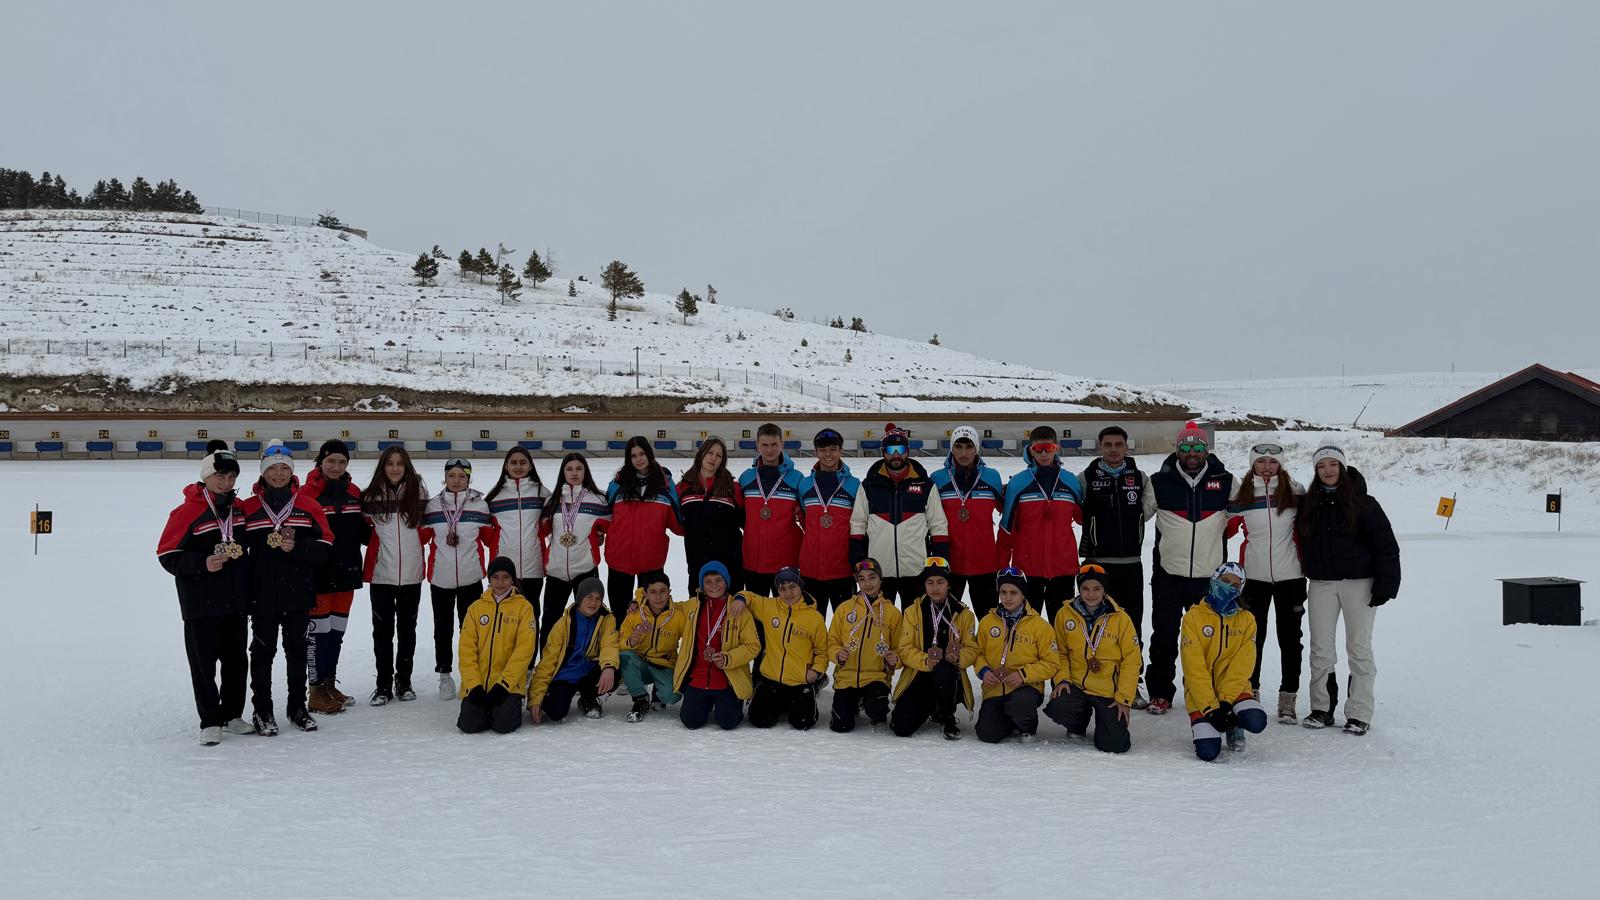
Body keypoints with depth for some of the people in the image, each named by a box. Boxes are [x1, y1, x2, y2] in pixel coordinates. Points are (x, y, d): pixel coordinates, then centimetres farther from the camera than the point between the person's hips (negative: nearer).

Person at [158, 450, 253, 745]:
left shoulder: (239, 509, 9)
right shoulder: (187, 512, -10)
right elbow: (167, 555, -11)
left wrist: (244, 551, 4)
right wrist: (203, 564, -21)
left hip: (235, 600, 6)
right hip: (201, 604, -5)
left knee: (236, 660, 12)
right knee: (204, 663, 1)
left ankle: (232, 715, 25)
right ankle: (210, 722, 10)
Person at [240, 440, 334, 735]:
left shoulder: (309, 506, 2)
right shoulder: (249, 508, 1)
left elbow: (325, 548, -2)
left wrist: (296, 547, -18)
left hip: (299, 595, 1)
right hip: (262, 597, -1)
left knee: (297, 651, 12)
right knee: (263, 652, 5)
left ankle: (298, 707, 24)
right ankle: (262, 711, 17)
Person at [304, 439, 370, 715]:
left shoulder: (353, 493, 9)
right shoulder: (308, 493, -10)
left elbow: (362, 531, 15)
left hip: (346, 573, 6)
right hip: (318, 575, -6)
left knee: (337, 630, 14)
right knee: (319, 630, -1)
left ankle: (329, 685, 26)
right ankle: (316, 692, 8)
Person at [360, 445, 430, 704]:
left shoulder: (418, 493, 1)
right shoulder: (371, 496, -1)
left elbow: (428, 527, 11)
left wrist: (416, 541, 0)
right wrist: (379, 542, 1)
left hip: (411, 573, 1)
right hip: (381, 573, -1)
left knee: (407, 628, 10)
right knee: (383, 630, 3)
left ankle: (404, 682, 21)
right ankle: (383, 685, 13)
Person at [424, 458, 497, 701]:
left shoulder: (479, 505, 1)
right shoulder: (433, 506, 3)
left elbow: (492, 539, 5)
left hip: (471, 578, -1)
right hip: (440, 579, 1)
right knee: (443, 628, 8)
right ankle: (444, 676, 20)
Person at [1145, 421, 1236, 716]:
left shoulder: (1225, 482, 3)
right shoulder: (1159, 483, 1)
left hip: (1210, 575, 1)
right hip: (1168, 572, -1)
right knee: (1164, 637, 5)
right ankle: (1160, 693, 14)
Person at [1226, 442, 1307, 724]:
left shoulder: (1295, 492, -1)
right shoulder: (1241, 494, 1)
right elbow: (1226, 527, 8)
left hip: (1289, 574, -1)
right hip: (1254, 575, 1)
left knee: (1289, 637, 4)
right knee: (1253, 636, 7)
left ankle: (1288, 698, 11)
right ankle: (1250, 693, 19)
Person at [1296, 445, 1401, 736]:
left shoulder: (1362, 502, -4)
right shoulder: (1308, 504, 7)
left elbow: (1385, 545, -6)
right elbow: (1300, 544, 13)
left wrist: (1385, 584, -12)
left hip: (1358, 582, -3)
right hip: (1321, 584, 4)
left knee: (1359, 647, 1)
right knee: (1321, 648, 5)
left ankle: (1359, 714, 6)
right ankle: (1322, 709, 16)